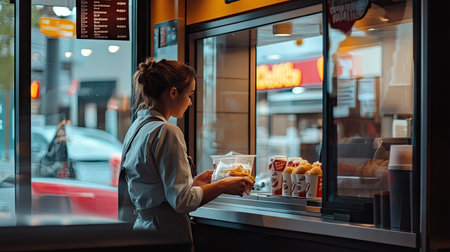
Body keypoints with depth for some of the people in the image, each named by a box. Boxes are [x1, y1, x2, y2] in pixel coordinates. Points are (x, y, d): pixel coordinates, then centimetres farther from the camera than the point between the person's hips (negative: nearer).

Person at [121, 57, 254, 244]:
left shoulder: (135, 128, 12)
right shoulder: (166, 132, -16)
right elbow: (181, 201, -18)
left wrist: (193, 183, 17)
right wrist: (223, 186, -7)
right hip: (167, 236, -9)